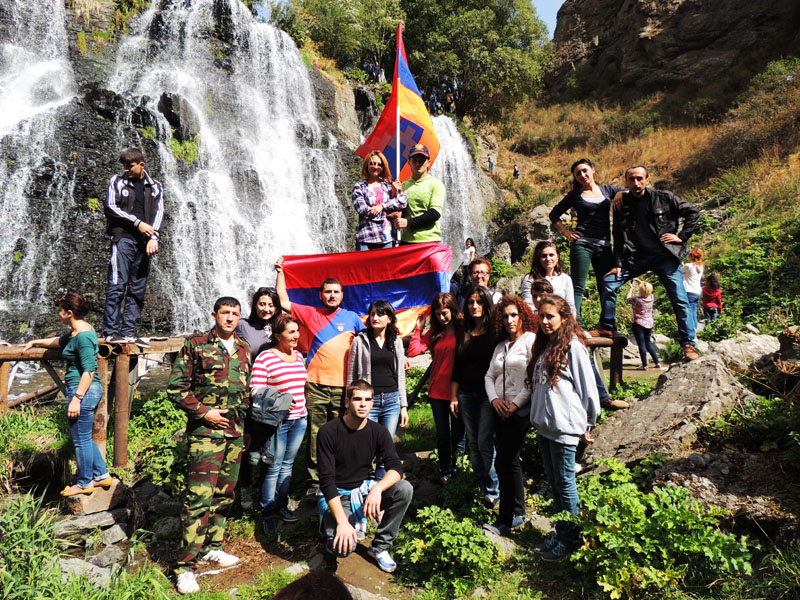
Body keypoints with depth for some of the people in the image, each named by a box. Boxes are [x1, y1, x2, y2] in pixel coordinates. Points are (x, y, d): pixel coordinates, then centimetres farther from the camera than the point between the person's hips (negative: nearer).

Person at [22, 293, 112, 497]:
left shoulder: (83, 336, -19)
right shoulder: (77, 330, 12)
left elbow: (89, 371, -23)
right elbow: (59, 341, 35)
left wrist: (76, 399, -23)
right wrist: (35, 342, 39)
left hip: (83, 392, -10)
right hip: (89, 391, 10)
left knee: (81, 439, 5)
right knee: (84, 438, 19)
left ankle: (85, 483, 19)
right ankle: (102, 475, 27)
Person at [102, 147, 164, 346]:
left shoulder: (155, 187, 16)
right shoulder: (117, 181, 11)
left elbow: (159, 212, 5)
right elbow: (110, 207, 1)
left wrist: (154, 236, -9)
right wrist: (137, 222, -8)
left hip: (144, 241, 3)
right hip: (123, 238, -3)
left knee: (137, 290, 2)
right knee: (117, 286, -8)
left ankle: (129, 332, 6)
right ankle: (111, 332, -6)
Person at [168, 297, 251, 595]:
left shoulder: (244, 350, 11)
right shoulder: (195, 345, -4)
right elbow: (175, 387, -5)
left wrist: (244, 418, 12)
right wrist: (203, 412, -12)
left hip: (236, 432, 6)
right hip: (205, 431, -5)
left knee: (225, 493, 14)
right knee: (200, 497, -7)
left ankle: (212, 547, 30)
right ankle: (185, 565, 4)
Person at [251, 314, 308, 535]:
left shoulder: (299, 356, 10)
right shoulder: (265, 357, -11)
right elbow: (256, 389, -14)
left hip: (300, 419, 6)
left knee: (288, 464, 15)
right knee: (274, 466, 2)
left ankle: (281, 506, 29)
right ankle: (267, 512, 18)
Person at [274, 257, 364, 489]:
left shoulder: (352, 318, 9)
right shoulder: (310, 314, 8)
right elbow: (283, 302, 8)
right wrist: (280, 272, 6)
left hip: (342, 386, 0)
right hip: (315, 385, 0)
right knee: (315, 435, 4)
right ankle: (314, 481, 16)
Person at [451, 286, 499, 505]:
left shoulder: (495, 332, -4)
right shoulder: (464, 333, 9)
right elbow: (457, 366, 11)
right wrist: (453, 396, 9)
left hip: (488, 394, -5)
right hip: (466, 394, 5)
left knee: (485, 442, -6)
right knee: (472, 442, 10)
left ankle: (492, 489, 9)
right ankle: (480, 484, 25)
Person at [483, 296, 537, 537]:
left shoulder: (531, 340, -6)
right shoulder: (500, 346, 15)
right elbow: (489, 376, 13)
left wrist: (516, 404, -16)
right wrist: (494, 398, -4)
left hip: (520, 410, -7)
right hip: (500, 409, 7)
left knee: (504, 463, -8)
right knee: (510, 461, 14)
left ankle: (505, 520, 2)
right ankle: (518, 512, 28)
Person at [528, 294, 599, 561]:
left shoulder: (573, 347, -13)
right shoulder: (544, 345, 12)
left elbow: (588, 388, -11)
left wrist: (587, 425, -4)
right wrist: (537, 415, 14)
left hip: (564, 426, -8)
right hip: (544, 425, 8)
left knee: (564, 483, 4)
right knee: (553, 481, 16)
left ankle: (569, 539, 20)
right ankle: (560, 533, 30)